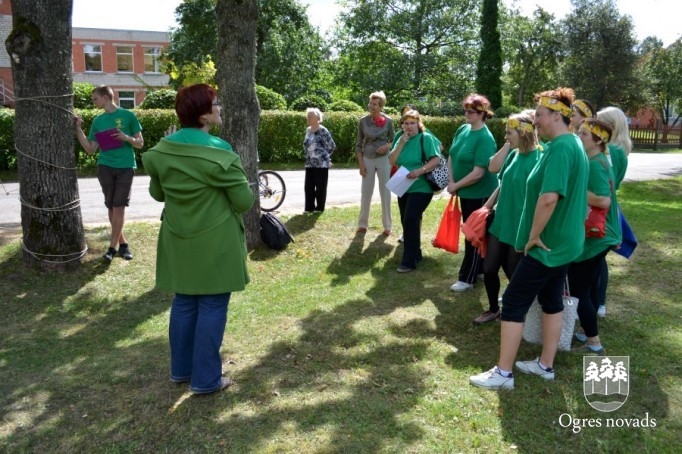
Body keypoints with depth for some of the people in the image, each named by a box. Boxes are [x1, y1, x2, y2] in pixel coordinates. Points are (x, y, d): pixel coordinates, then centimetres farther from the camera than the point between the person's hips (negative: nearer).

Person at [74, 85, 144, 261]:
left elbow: (140, 143, 3)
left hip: (125, 167, -4)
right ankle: (122, 243, 17)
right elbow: (90, 149, 8)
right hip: (105, 167, 4)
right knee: (111, 207, 5)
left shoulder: (128, 116, 1)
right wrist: (78, 129, 0)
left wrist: (127, 138, -15)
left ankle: (112, 247, 2)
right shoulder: (98, 120, 11)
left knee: (119, 207, -5)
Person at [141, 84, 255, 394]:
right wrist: (243, 194, 9)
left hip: (179, 240, 6)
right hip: (215, 242, -6)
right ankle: (205, 379, 13)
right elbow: (244, 201, -13)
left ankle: (180, 370, 29)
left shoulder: (161, 150, 0)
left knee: (183, 303, 17)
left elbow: (157, 193, 12)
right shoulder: (219, 153, -18)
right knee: (212, 306, 4)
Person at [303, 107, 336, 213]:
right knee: (308, 186, 7)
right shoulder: (308, 130, 10)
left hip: (321, 163, -7)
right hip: (309, 163, 7)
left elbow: (332, 146, -7)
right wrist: (307, 155, 16)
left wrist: (324, 155, 3)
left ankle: (319, 208, 11)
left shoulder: (322, 131, -11)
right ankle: (309, 208, 17)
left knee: (320, 186, 1)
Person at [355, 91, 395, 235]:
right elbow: (359, 144, 2)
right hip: (367, 159, 1)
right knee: (365, 193, 5)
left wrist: (387, 146, -15)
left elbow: (393, 140, 7)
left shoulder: (388, 121, -4)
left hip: (383, 159, -1)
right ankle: (362, 224, 17)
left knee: (385, 192, 5)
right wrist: (361, 163, -3)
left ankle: (387, 226, 14)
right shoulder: (363, 121, -2)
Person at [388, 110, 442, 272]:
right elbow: (391, 161, -1)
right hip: (404, 188, 7)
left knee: (410, 221, -14)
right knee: (407, 222, 13)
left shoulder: (426, 138, -10)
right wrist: (401, 144, -11)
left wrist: (420, 170, -29)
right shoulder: (401, 139, 8)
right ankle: (415, 254, 30)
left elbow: (436, 159, -16)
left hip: (421, 188, -7)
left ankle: (409, 261, -7)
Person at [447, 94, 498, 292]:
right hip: (465, 191, 8)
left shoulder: (485, 138, -22)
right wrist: (452, 181, -5)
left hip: (480, 194, -8)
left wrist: (456, 186, -16)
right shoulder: (462, 130, 2)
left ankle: (467, 278, 14)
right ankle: (479, 268, 34)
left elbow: (478, 173, -25)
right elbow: (451, 157, 8)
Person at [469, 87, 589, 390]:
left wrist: (534, 237, -20)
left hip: (547, 244, -10)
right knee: (552, 300, 17)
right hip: (564, 241, 10)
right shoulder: (573, 144, 11)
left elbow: (549, 198, -32)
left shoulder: (560, 148, -21)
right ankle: (545, 365, 30)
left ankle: (503, 373, 7)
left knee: (514, 302, -2)